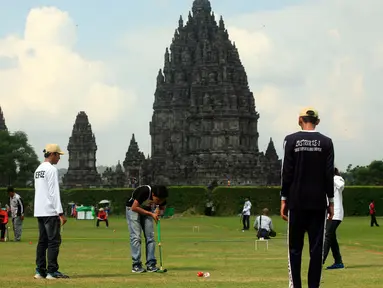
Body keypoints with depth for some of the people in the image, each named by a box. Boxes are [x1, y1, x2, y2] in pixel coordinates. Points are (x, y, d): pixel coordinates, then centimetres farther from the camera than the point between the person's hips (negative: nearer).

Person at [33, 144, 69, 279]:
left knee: (42, 240, 10)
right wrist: (60, 213, -17)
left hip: (39, 211, 9)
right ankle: (52, 271, -9)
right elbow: (54, 192, -17)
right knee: (54, 240, -7)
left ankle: (40, 270, 10)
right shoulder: (51, 169, -11)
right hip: (50, 211, -9)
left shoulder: (38, 170, 17)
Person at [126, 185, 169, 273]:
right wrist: (151, 213, -31)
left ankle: (151, 264, -5)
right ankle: (136, 265, -14)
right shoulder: (144, 192, -36)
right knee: (136, 237, -14)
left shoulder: (161, 198, -19)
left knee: (150, 237, -5)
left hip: (147, 211, 5)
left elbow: (162, 209, 1)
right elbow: (134, 207, -30)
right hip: (133, 209, -5)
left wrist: (158, 212, -23)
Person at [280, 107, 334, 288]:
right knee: (316, 248, 2)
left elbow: (287, 173, -2)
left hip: (296, 203, 0)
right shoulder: (326, 142, 2)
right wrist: (331, 202, 5)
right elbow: (329, 175, 0)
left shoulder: (291, 140, -1)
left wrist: (283, 200, 2)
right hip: (318, 202, 0)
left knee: (295, 248, 5)